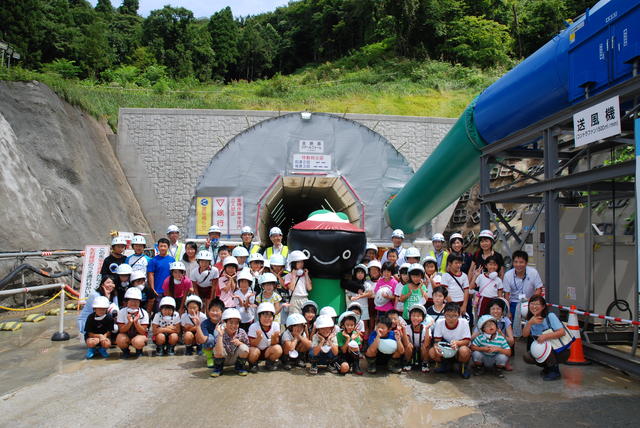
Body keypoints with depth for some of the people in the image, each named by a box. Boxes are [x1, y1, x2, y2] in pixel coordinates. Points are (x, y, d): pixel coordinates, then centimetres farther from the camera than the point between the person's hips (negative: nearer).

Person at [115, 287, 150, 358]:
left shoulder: (144, 313, -13)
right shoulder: (122, 312, -10)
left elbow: (143, 332, -16)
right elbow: (121, 330, -12)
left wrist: (136, 322, -32)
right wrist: (129, 322, -30)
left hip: (139, 335, -1)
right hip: (126, 335, 2)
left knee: (137, 342, -36)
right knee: (120, 340, -33)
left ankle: (139, 350, 3)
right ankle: (126, 351, 3)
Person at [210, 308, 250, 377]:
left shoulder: (241, 332, -17)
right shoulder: (220, 335, -25)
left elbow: (248, 348, -9)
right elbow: (219, 353, -40)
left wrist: (240, 343, -28)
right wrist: (220, 335, -44)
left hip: (235, 359, 2)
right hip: (224, 360, -2)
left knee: (244, 348, -27)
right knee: (216, 349, -31)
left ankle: (240, 367, 2)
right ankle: (218, 368, 0)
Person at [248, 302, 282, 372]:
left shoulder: (275, 325, -13)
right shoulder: (253, 327, -19)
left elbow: (274, 344, -11)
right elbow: (252, 344, -18)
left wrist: (274, 337, -33)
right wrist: (259, 337, -37)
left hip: (268, 351, 2)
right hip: (256, 349, -2)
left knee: (278, 349, -28)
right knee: (254, 351, -36)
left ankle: (269, 363, 4)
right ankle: (253, 364, 1)